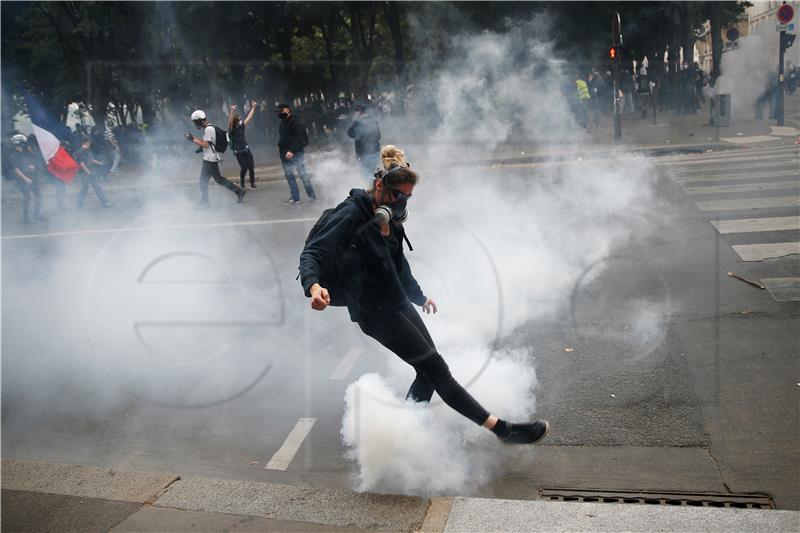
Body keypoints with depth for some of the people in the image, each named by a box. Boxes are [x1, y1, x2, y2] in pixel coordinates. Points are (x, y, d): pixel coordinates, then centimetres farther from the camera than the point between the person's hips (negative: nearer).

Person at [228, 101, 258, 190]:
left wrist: (253, 107, 11)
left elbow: (249, 118, 13)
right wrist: (232, 111, -43)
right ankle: (242, 184, 14)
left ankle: (252, 184, 15)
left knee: (251, 167, 1)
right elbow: (229, 122, -29)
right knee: (244, 168, -10)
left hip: (246, 149, 5)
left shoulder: (241, 126, 7)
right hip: (238, 151, -5)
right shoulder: (231, 129, -9)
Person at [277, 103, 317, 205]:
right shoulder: (283, 122, 15)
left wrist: (292, 150, -26)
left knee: (303, 173, -7)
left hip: (296, 152, -9)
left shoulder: (295, 121, -12)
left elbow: (298, 137, -20)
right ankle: (295, 197, 13)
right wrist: (280, 147, 10)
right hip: (285, 153, 9)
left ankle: (312, 196, 1)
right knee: (289, 175, 8)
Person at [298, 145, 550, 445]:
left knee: (429, 372, 7)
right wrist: (314, 286, -46)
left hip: (397, 303, 9)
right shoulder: (352, 215, -17)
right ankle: (503, 430, -7)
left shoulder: (388, 217, 8)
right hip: (375, 312, -9)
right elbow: (312, 254, -24)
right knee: (436, 369, -9)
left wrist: (419, 297, 35)